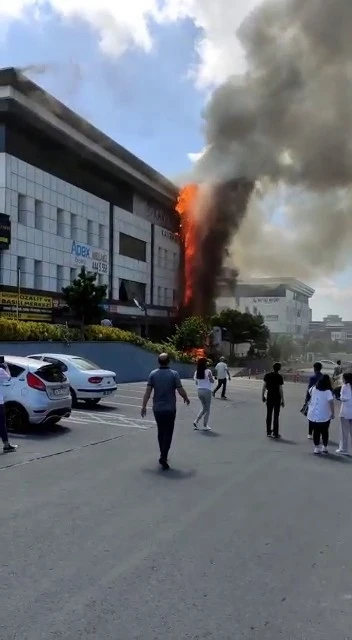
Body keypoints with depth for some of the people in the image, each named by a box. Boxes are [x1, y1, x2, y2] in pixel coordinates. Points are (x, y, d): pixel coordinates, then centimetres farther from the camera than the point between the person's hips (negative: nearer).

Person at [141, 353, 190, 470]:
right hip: (170, 408, -3)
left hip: (157, 408, 3)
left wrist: (144, 406, 0)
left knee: (160, 432, 18)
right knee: (168, 433, 0)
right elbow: (180, 390, -11)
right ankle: (163, 457, -11)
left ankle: (163, 455, 27)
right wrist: (186, 399, 8)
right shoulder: (174, 374, -10)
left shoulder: (153, 374, -3)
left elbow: (148, 391, -6)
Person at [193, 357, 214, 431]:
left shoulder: (197, 372, 3)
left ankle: (196, 421, 8)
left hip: (199, 391, 6)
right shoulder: (208, 371, -13)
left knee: (204, 407, 21)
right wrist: (211, 377, 2)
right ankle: (205, 426, 10)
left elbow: (196, 383, 9)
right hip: (207, 391, -6)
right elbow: (212, 381, -15)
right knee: (207, 409, 7)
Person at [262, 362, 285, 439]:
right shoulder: (279, 377, -12)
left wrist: (263, 396, 9)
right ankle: (275, 433, 7)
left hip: (269, 397, 3)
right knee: (276, 415, 4)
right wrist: (282, 400, -6)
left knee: (269, 415, 11)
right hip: (277, 398, -3)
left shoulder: (267, 375, -2)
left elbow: (264, 386, -1)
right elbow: (280, 389, -12)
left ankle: (268, 432, 15)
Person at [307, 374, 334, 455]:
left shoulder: (313, 389, -1)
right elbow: (331, 402, -23)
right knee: (325, 431, 15)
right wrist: (333, 413, -16)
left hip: (313, 415, 3)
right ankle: (325, 447, 25)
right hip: (325, 415, -2)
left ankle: (316, 448, 10)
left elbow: (309, 392, 22)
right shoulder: (328, 391, -14)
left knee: (316, 431, 10)